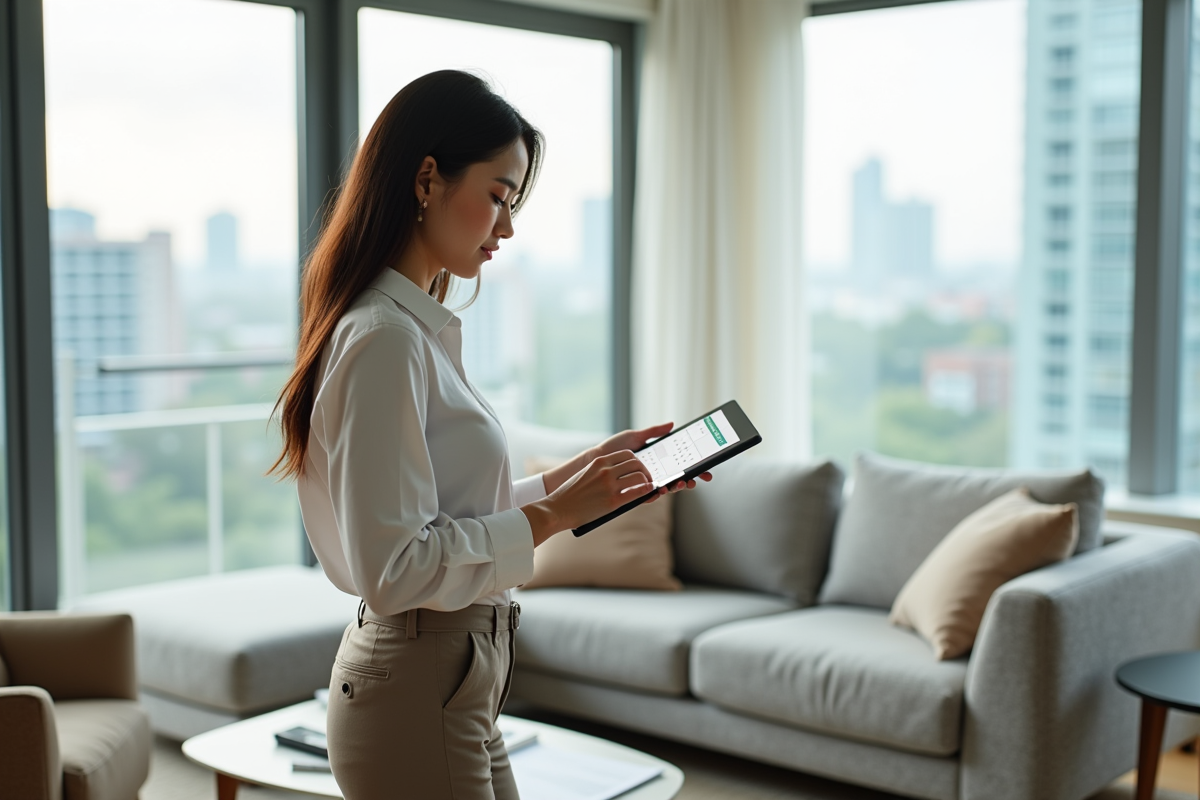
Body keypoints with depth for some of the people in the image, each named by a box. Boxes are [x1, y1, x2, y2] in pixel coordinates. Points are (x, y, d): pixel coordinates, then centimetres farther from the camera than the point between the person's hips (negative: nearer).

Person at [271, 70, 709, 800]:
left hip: (460, 682, 9)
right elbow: (394, 568, -24)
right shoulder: (383, 340, -20)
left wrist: (575, 477, 7)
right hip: (416, 696, -9)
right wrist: (552, 515, -18)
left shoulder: (421, 328, 10)